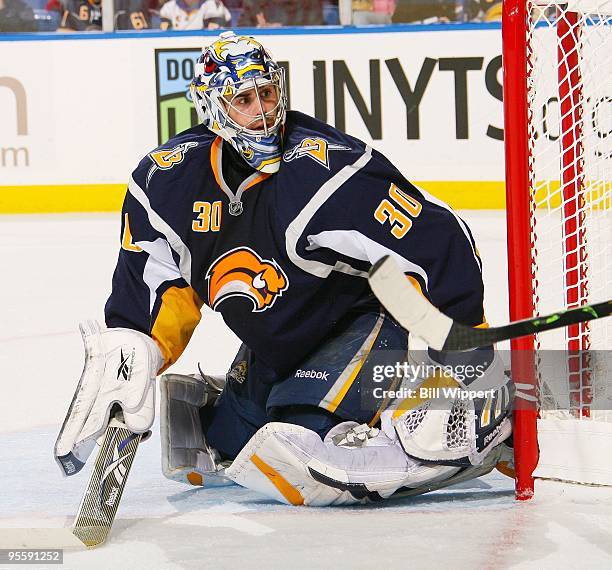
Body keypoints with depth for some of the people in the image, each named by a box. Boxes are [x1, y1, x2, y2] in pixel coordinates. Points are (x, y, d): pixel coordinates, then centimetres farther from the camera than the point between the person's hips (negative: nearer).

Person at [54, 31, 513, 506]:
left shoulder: (329, 172, -31)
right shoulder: (170, 179, -11)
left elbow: (439, 244, -30)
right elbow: (146, 287, 3)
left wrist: (464, 357, -30)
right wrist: (123, 363, -8)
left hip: (368, 319, -7)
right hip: (275, 350, 7)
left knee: (293, 457, -28)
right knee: (204, 457, 13)